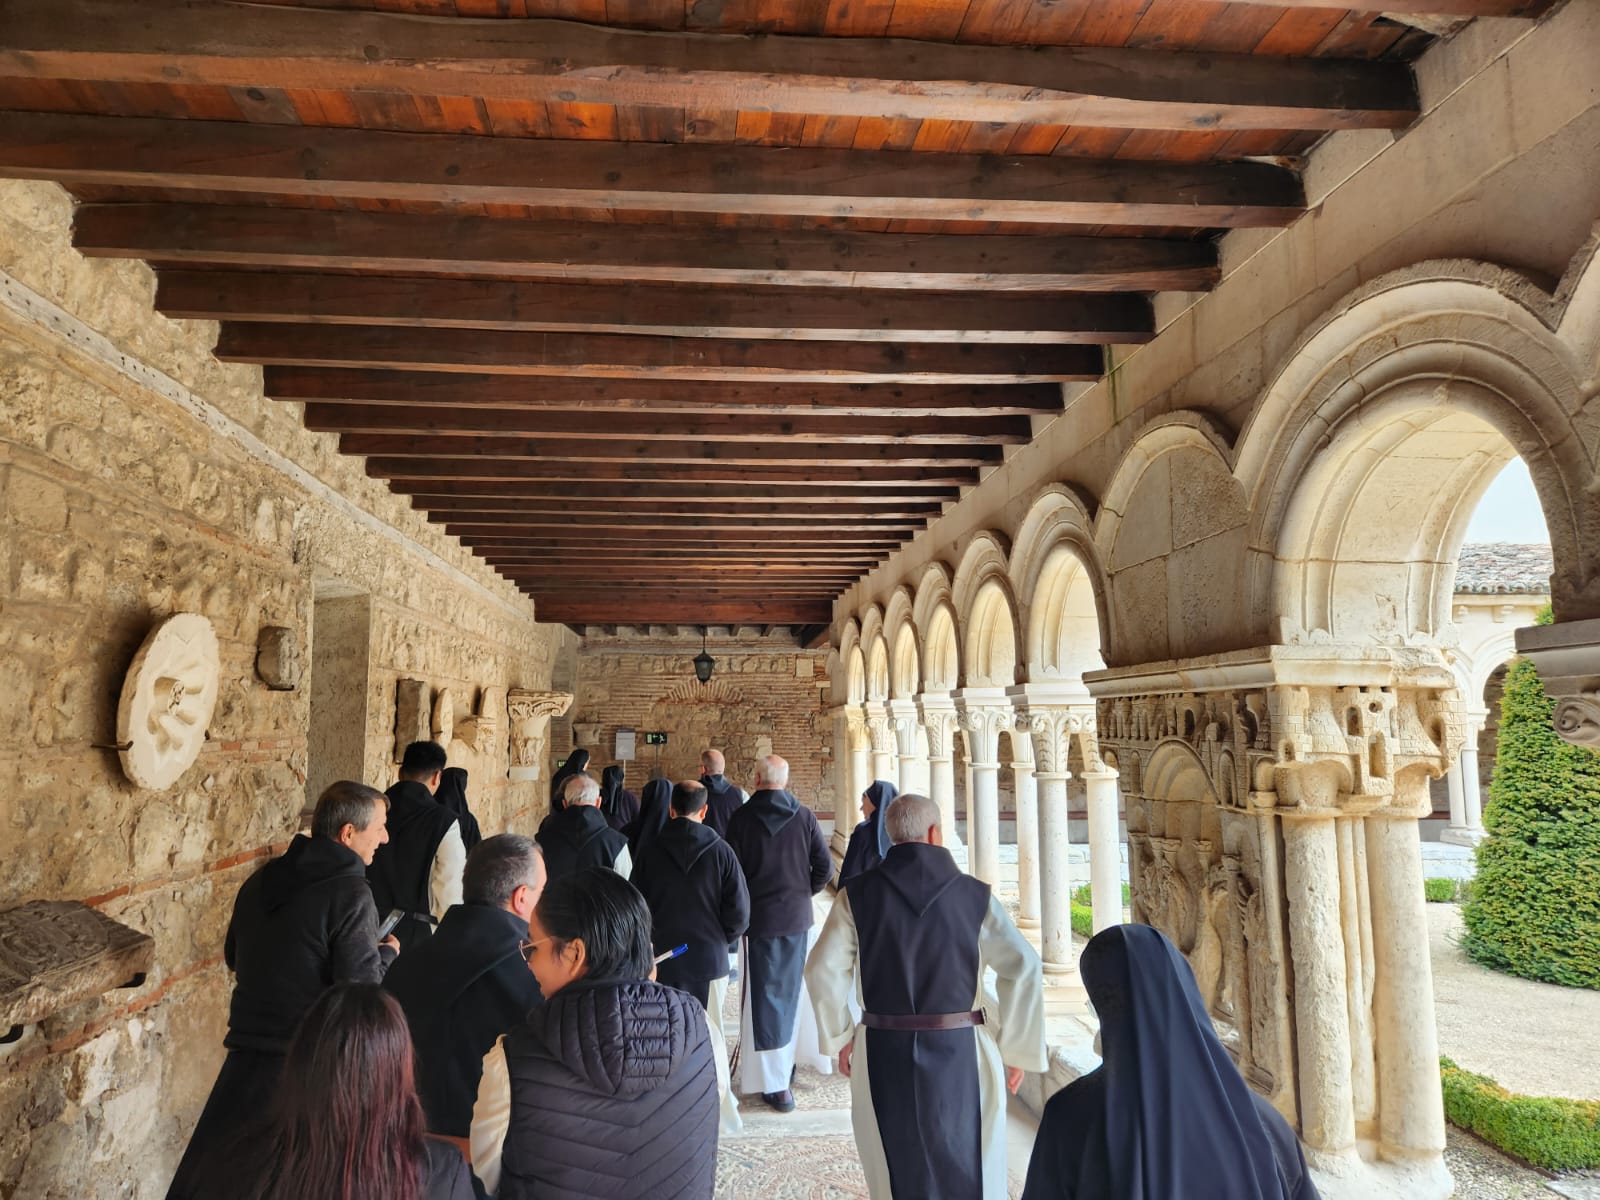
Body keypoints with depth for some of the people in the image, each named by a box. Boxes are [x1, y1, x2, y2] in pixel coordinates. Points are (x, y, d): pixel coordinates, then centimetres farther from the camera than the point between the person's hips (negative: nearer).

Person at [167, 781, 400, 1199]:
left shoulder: (262, 879, 5)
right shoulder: (350, 892, -18)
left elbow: (234, 957, 19)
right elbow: (361, 988, -19)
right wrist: (386, 953, -1)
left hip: (248, 1052, 7)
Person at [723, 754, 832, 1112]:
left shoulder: (742, 817, -9)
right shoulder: (804, 816, -5)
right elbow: (825, 867, -5)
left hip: (758, 916, -2)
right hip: (797, 917, 3)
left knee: (762, 995, 3)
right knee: (789, 991, 18)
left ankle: (774, 1083, 2)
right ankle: (785, 1062, 31)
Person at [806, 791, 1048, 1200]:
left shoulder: (857, 894, -5)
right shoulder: (975, 895, -6)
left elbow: (823, 970, -5)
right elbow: (1023, 967, -11)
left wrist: (840, 1038, 8)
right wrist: (1016, 1049, -1)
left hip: (883, 1053, 1)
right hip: (961, 1055, -1)